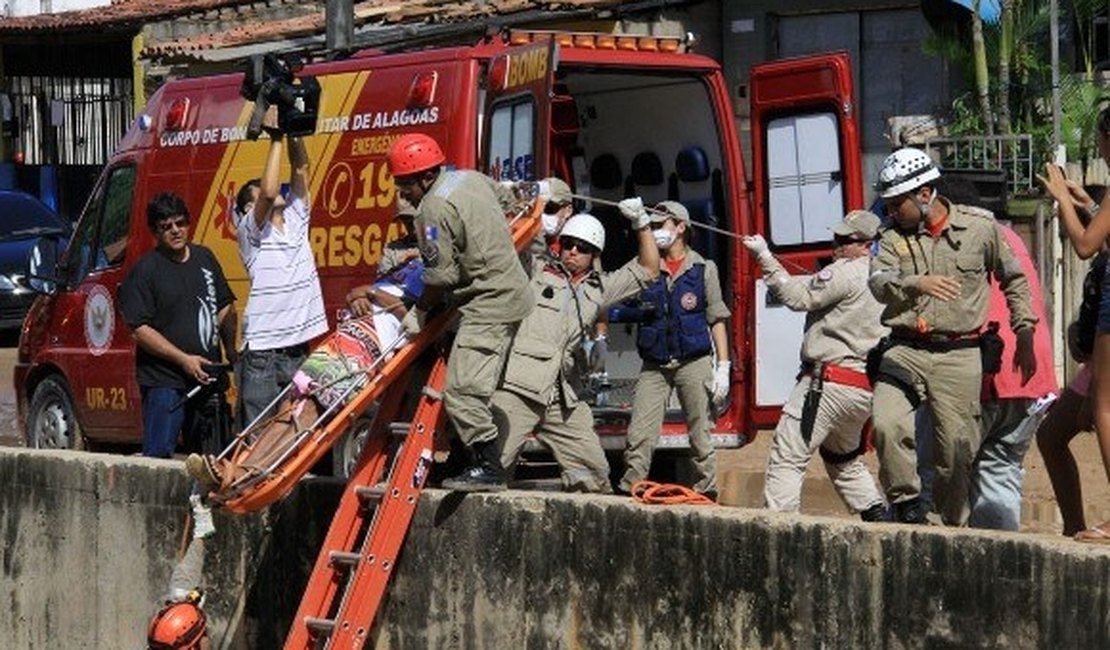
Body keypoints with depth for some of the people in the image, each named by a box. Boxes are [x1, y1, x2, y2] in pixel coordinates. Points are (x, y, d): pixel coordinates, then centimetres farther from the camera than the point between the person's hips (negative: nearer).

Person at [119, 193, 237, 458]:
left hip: (207, 377, 6)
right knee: (159, 455, -11)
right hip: (164, 381, -6)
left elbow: (225, 309, 20)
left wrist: (232, 354, 6)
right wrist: (184, 359, -18)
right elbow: (140, 329, -12)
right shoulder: (145, 270, -7)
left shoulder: (204, 258, 13)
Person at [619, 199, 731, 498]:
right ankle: (629, 492, -3)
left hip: (693, 363, -2)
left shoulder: (703, 269, 5)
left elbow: (717, 321, 4)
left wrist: (723, 367, -2)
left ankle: (706, 494, 11)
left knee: (701, 435, 3)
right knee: (639, 436, -6)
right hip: (654, 365, 2)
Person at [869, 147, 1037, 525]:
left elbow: (1014, 280, 16)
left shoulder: (980, 226, 5)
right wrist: (915, 284, -28)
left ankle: (955, 525, 14)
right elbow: (878, 282, -9)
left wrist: (1024, 332, 10)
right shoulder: (894, 237, 9)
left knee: (957, 448, -2)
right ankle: (906, 503, -4)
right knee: (886, 424, -21)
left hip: (959, 355, -1)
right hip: (905, 350, 2)